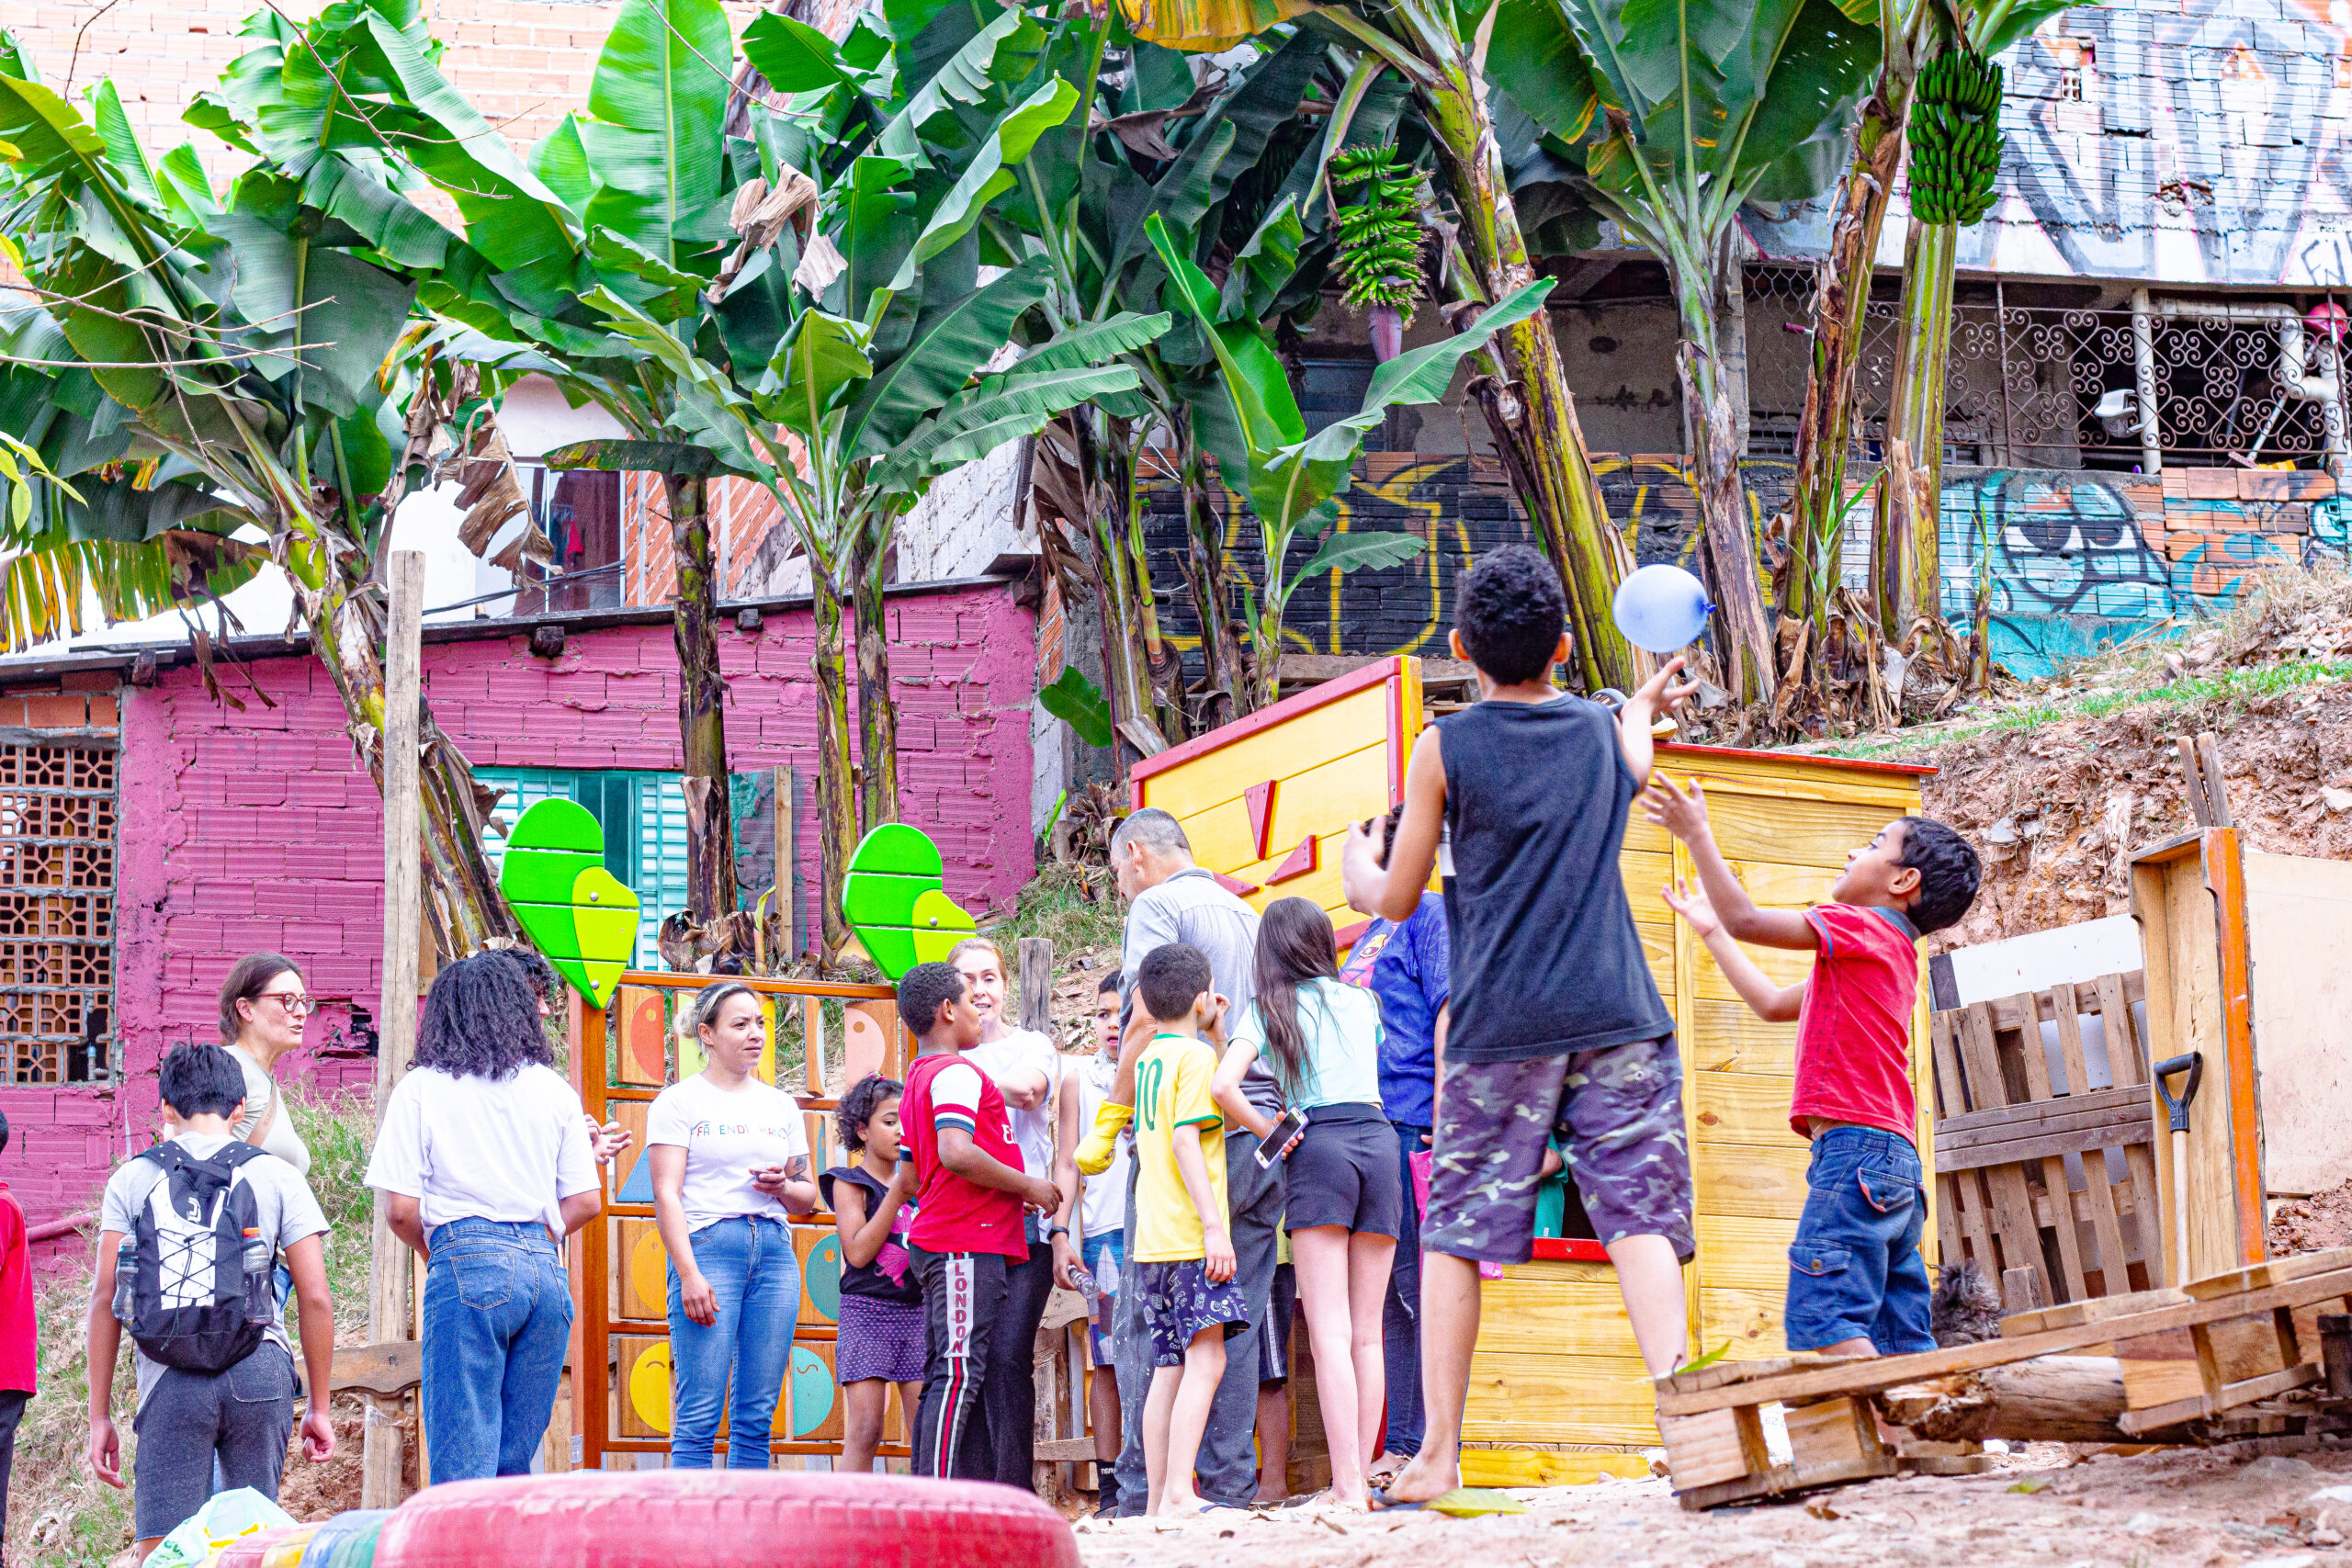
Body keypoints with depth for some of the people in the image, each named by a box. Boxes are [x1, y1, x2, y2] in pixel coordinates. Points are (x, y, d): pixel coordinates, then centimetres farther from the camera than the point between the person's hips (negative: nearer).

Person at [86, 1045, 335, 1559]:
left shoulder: (132, 1179, 9)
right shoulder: (277, 1177, 8)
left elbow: (104, 1299, 4)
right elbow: (315, 1299, 4)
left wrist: (99, 1416, 8)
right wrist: (319, 1409, 12)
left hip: (170, 1381, -1)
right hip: (259, 1375, 1)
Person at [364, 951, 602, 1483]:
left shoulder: (421, 1088, 3)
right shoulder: (555, 1089, 13)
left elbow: (400, 1210, -2)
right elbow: (587, 1201, 12)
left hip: (467, 1266, -4)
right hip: (545, 1270, 4)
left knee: (462, 1463, -4)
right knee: (515, 1463, 10)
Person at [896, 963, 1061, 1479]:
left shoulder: (918, 1079, 21)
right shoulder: (956, 1073, -9)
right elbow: (956, 1153, -24)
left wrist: (1008, 1195, 25)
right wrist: (1027, 1186, -12)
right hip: (967, 1245, -10)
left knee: (950, 1377, 7)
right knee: (959, 1375, -13)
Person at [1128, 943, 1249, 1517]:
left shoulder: (1148, 1058, 18)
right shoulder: (1195, 1056, -7)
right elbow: (1186, 1140, -16)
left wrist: (1217, 1034, 29)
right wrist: (1214, 1226, -19)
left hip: (1153, 1240, 9)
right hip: (1189, 1236, -9)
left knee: (1170, 1368, 9)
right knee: (1206, 1361, -13)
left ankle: (1158, 1498, 6)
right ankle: (1179, 1493, -23)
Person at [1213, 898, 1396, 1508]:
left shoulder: (1269, 1007, 6)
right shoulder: (1362, 1001, 17)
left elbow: (1223, 1086, -9)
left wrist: (1269, 1131, 5)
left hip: (1318, 1145, -4)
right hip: (1378, 1139, 4)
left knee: (1330, 1332, -9)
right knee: (1367, 1332, 6)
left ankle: (1348, 1487, -19)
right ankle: (1359, 1478, 3)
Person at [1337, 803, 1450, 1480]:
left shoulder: (1429, 914, -1)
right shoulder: (1369, 938, 25)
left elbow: (1449, 1014, -10)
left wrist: (1442, 1117, -17)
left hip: (1410, 1128, -9)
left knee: (1415, 1291, -10)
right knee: (1384, 1298, 6)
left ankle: (1427, 1448, -10)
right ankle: (1400, 1449, 7)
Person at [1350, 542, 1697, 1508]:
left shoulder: (1445, 748, 4)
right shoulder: (1605, 733, 14)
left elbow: (1397, 900, 9)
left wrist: (1355, 859, 31)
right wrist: (1646, 704, 60)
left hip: (1497, 1029, -2)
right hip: (1617, 1018, 2)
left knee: (1455, 1232, 3)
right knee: (1640, 1216, -6)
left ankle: (1437, 1455, -1)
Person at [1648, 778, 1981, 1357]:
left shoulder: (1863, 926, -2)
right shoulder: (1892, 952, 27)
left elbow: (1747, 920, -8)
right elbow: (1773, 1003, 35)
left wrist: (1698, 835, 1)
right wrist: (1709, 928, 41)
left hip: (1855, 1146, -10)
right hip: (1894, 1164, 10)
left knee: (1820, 1321, -19)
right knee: (1902, 1346, 5)